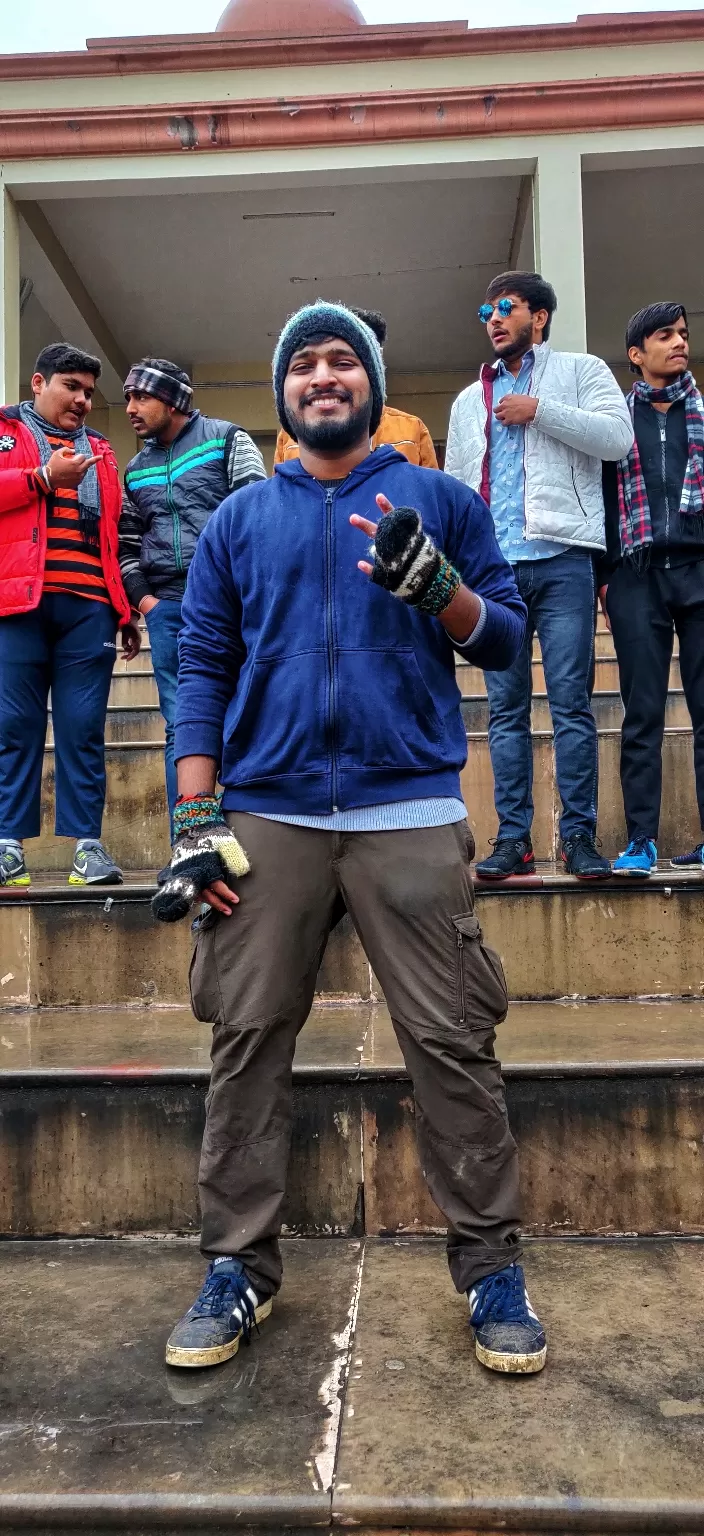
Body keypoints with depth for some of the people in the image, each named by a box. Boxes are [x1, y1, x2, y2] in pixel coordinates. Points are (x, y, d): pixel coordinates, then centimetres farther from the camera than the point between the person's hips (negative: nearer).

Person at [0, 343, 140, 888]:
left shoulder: (99, 452, 25)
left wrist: (126, 609, 14)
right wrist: (44, 477, -5)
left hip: (88, 606, 3)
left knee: (84, 728, -1)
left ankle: (88, 843, 2)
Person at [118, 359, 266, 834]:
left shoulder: (226, 438, 6)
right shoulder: (136, 470, 21)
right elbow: (127, 543, 23)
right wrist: (141, 596, 7)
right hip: (166, 607, 5)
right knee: (180, 725, 3)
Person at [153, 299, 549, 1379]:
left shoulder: (439, 501, 12)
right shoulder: (240, 520, 15)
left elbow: (504, 639, 9)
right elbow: (204, 667, 10)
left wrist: (437, 585, -13)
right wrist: (195, 822, 0)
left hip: (411, 814, -1)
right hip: (266, 817, 2)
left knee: (453, 1042, -2)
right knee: (247, 1039, 4)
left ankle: (490, 1263, 14)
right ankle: (240, 1265, 19)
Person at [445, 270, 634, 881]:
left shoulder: (581, 371, 12)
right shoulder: (468, 401, 24)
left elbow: (618, 438, -6)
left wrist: (538, 410, -5)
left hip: (561, 559, -4)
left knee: (571, 703, -4)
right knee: (507, 709, 2)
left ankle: (579, 835, 2)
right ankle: (513, 839, 6)